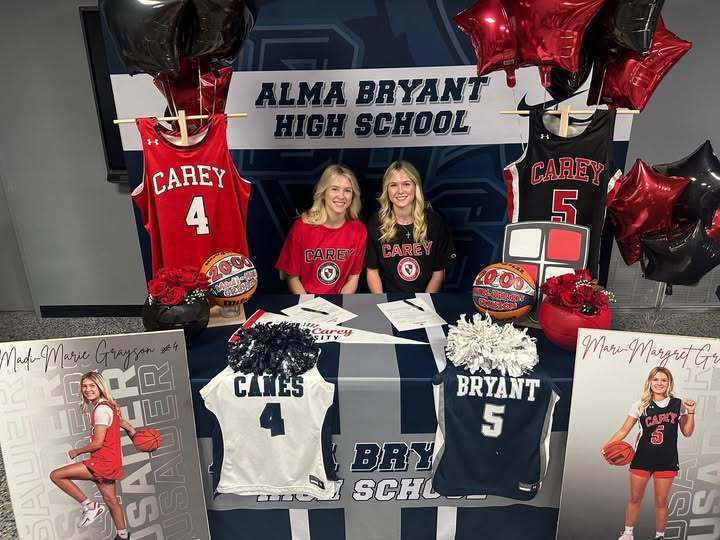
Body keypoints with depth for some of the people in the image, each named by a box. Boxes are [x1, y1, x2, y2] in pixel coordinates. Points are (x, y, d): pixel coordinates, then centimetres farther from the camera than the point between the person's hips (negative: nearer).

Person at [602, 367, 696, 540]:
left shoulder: (678, 404, 1)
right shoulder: (640, 406, -2)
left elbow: (687, 432, 7)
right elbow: (624, 430, -1)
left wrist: (691, 412, -8)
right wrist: (607, 445, -15)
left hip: (667, 460, 0)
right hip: (642, 458, 0)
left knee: (661, 502, 8)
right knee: (634, 499, 10)